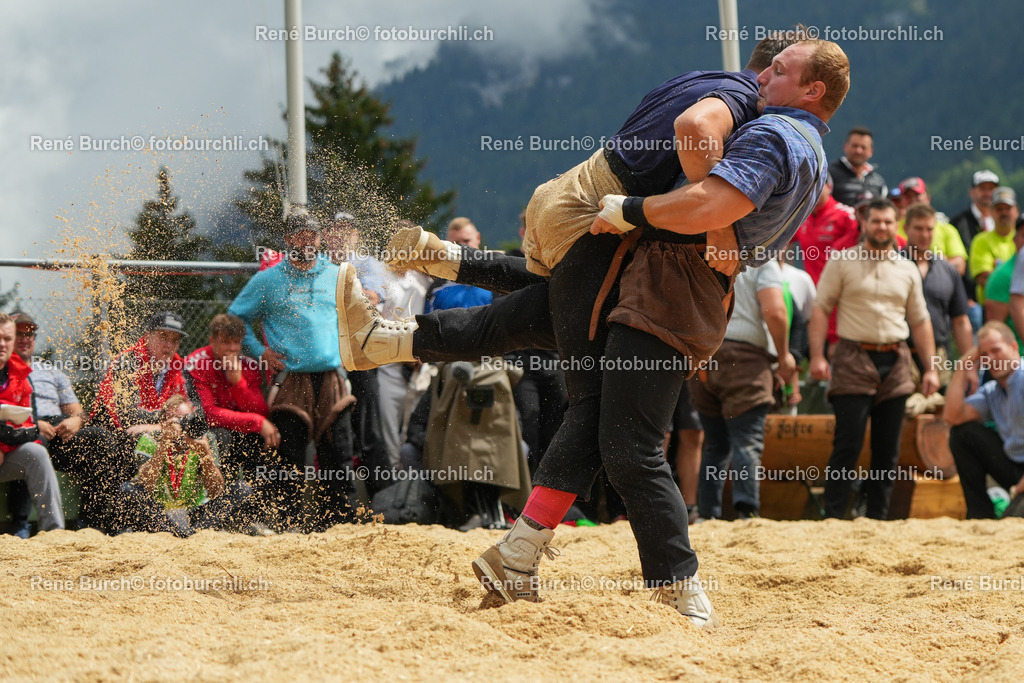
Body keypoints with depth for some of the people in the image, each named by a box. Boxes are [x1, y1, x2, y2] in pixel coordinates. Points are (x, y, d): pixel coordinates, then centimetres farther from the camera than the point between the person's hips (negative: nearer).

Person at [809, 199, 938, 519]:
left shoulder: (907, 270, 13)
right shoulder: (842, 262, 2)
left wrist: (931, 368, 10)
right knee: (848, 444, -10)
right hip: (854, 360, -4)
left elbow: (919, 321, 17)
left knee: (888, 448, 5)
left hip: (895, 363, 4)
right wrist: (817, 356, -12)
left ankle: (877, 517, 10)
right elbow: (820, 308, -1)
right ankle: (833, 516, -8)